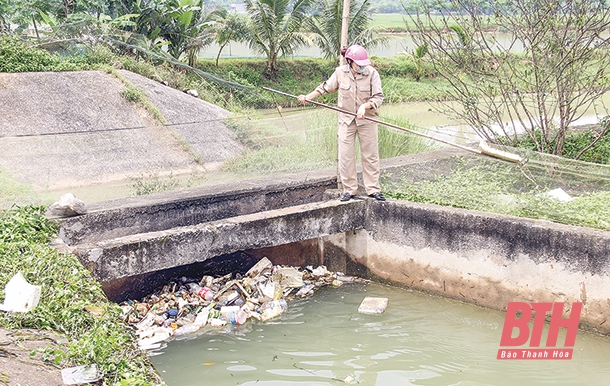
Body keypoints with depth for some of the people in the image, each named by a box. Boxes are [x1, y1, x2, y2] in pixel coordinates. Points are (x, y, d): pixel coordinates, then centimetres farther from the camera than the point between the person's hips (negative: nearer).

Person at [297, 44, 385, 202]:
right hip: (346, 119, 1)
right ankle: (349, 190, 12)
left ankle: (373, 189, 14)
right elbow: (326, 87, 12)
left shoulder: (372, 73, -11)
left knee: (371, 156, 5)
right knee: (345, 156, 1)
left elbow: (378, 97, -12)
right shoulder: (340, 72, -5)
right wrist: (308, 97, 7)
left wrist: (365, 106, -28)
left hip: (367, 120, -1)